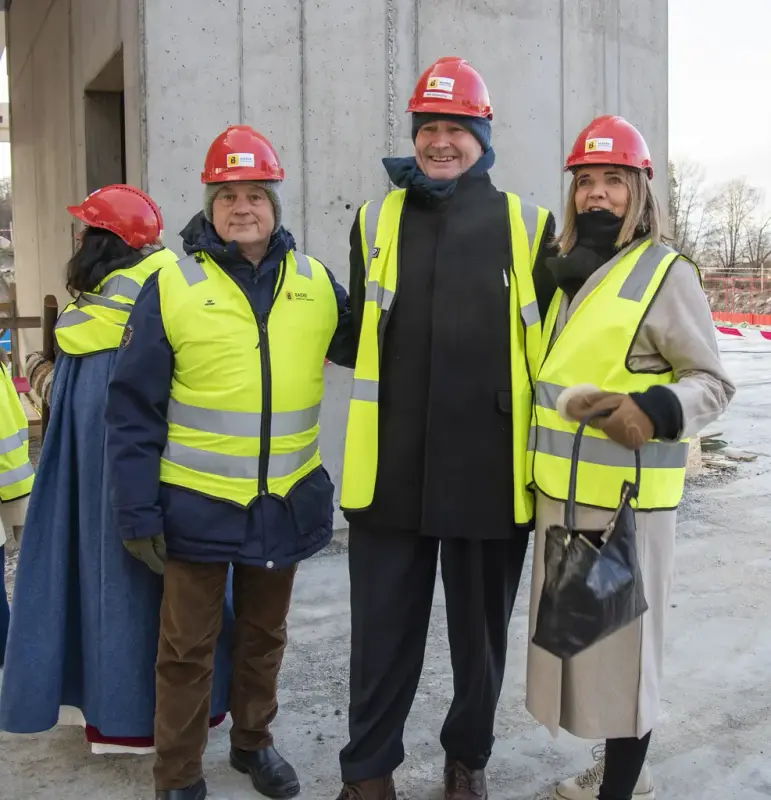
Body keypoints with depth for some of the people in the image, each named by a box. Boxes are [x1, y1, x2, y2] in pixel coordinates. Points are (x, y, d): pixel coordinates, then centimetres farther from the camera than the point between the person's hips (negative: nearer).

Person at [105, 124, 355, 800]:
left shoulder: (315, 282, 1)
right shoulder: (171, 286, -8)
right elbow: (133, 410, -7)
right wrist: (140, 512, -9)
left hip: (285, 502, 3)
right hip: (197, 505, -3)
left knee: (264, 635, 20)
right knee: (187, 648, 11)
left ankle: (253, 741, 42)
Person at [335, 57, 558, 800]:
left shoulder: (527, 225, 1)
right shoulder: (376, 220, 7)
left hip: (491, 464, 0)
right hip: (392, 464, 1)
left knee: (480, 627, 15)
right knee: (382, 627, 9)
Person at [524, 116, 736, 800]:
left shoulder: (666, 273, -8)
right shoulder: (563, 272, 13)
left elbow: (713, 382, -9)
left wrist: (657, 410, -28)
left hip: (626, 494, -7)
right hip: (560, 492, 8)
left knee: (623, 638, 2)